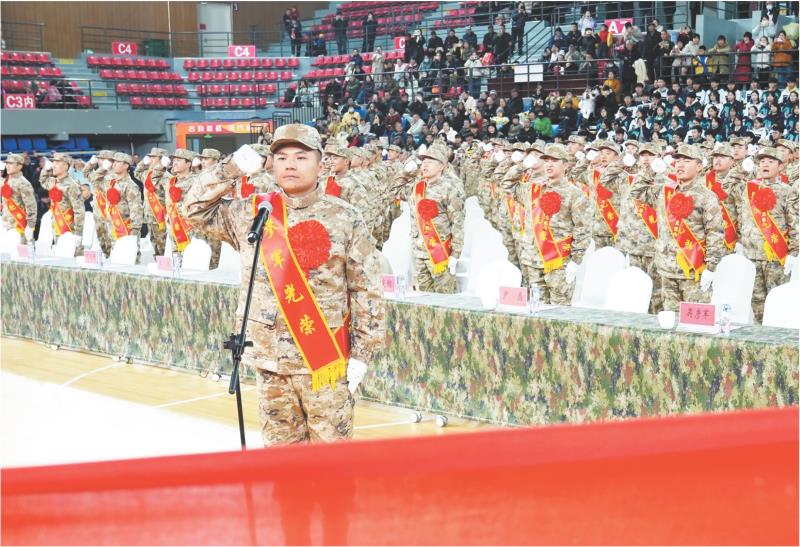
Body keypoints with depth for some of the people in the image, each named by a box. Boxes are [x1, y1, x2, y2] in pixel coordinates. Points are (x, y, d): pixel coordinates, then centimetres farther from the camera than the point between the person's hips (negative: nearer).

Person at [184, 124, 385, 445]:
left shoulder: (344, 219, -3)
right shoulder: (252, 213, 7)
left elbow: (367, 290, -2)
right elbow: (197, 209, 14)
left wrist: (361, 353, -6)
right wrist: (229, 171, 1)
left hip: (325, 363, -3)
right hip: (269, 361, 3)